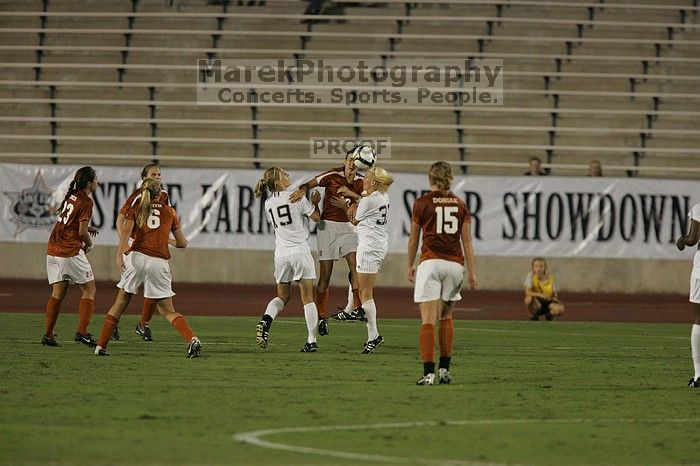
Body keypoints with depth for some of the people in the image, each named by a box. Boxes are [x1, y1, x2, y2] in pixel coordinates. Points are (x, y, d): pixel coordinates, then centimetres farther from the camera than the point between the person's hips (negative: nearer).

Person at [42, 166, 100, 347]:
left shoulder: (71, 196, 13)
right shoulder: (86, 202, -11)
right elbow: (82, 232, -14)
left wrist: (88, 228, 16)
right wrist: (89, 244, 7)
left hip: (53, 250, 7)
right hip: (71, 252, -7)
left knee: (57, 293, 10)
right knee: (89, 290, 4)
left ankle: (48, 334, 8)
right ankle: (82, 332, -4)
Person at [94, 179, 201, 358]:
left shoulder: (136, 208, 14)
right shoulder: (169, 211, 18)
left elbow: (126, 231, -5)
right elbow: (182, 243, 22)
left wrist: (119, 254, -15)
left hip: (137, 257, -1)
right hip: (160, 262, 1)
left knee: (120, 303, 13)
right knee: (167, 311, 7)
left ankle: (101, 346, 8)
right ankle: (192, 339, -16)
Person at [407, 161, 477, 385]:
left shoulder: (422, 203, 1)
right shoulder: (460, 205, 9)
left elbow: (413, 239, 8)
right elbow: (467, 241, 7)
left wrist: (410, 266, 21)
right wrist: (472, 272, 8)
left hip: (430, 262, -3)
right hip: (455, 264, 3)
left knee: (428, 320, -7)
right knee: (446, 317, 20)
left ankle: (428, 372, -17)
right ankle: (444, 369, 20)